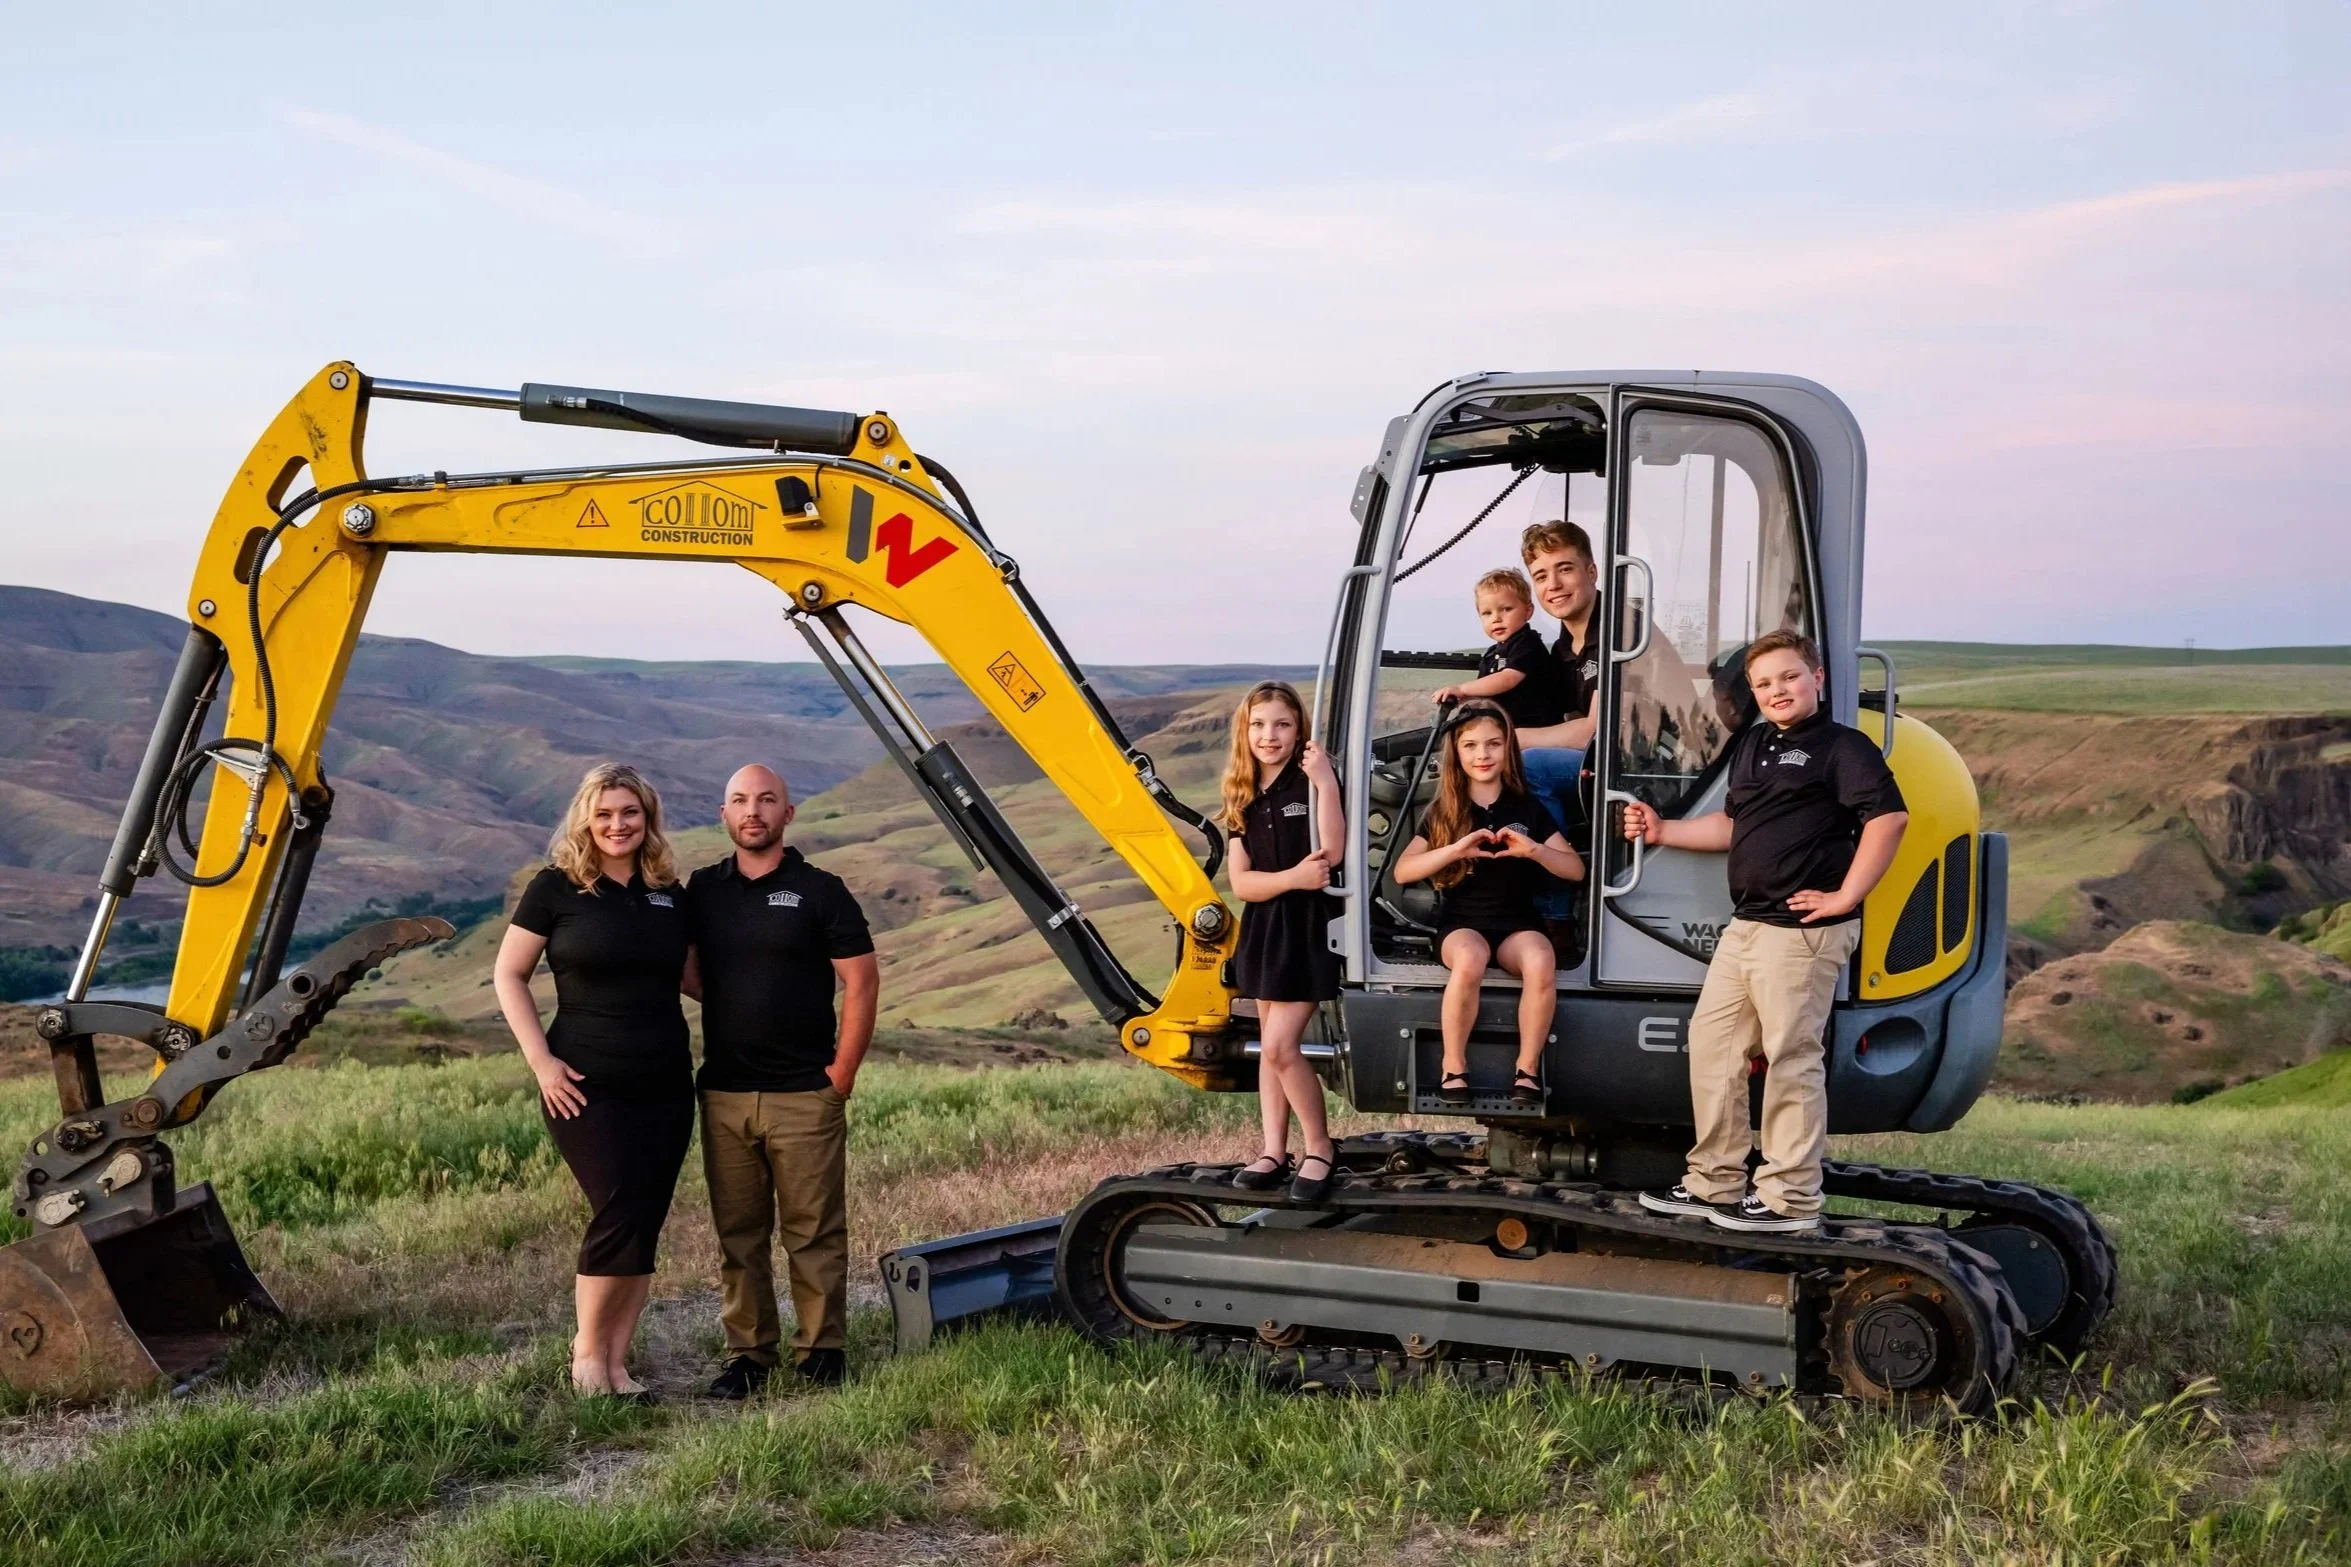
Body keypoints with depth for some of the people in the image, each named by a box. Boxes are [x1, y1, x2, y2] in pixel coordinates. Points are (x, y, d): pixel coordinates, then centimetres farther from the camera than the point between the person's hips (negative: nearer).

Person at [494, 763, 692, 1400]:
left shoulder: (669, 894, 10)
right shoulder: (557, 888, -3)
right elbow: (509, 975, 0)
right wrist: (542, 1061, -9)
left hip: (665, 1085, 5)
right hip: (587, 1086, -5)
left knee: (645, 1226, 4)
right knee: (619, 1211, -14)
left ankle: (616, 1364, 13)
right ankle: (588, 1349, 5)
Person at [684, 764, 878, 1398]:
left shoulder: (819, 891, -2)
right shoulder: (703, 891, 9)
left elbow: (862, 982, -4)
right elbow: (693, 977, 17)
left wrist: (840, 1076, -7)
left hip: (805, 1096, -4)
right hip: (724, 1095, 4)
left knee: (814, 1232, 2)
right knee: (738, 1233, 8)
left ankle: (821, 1350, 11)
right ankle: (748, 1352, 17)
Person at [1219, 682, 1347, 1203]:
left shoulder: (1310, 782, -10)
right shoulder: (1245, 796, 6)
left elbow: (1331, 852, -24)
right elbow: (1241, 882, 0)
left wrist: (1326, 784, -30)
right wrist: (1292, 877, -18)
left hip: (1310, 927, -6)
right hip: (1264, 926, 7)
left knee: (1280, 1045, -11)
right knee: (1270, 1046, 11)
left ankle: (1320, 1149, 5)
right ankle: (1274, 1153, 19)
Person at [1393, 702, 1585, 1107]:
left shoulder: (1528, 808, 9)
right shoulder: (1443, 812, 8)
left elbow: (1576, 870, 5)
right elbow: (1402, 871, -3)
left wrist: (1534, 850, -15)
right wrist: (1457, 849, -18)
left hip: (1518, 923, 1)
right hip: (1463, 923, -1)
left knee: (1540, 962, -36)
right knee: (1470, 960, -38)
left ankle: (1528, 1068, -19)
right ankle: (1454, 1067, -22)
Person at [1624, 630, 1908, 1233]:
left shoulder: (1841, 746, -8)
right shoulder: (1751, 746, 18)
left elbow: (1888, 816, -19)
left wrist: (1843, 898, -20)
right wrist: (1662, 832, 18)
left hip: (1803, 931, -9)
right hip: (1745, 927, 9)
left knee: (1791, 1058, -5)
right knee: (1711, 1041, 12)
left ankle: (1791, 1199, 3)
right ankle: (1715, 1184, 21)